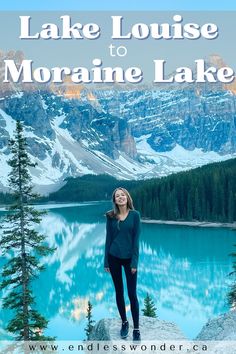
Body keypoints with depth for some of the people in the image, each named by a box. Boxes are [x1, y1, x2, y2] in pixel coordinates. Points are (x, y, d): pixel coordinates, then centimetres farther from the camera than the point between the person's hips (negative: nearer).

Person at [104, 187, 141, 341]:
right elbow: (108, 238, 3)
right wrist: (106, 261, 2)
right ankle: (124, 322, 28)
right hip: (114, 257, 2)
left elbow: (136, 239, -7)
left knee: (132, 293, 0)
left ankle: (136, 329, 10)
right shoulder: (110, 216, 0)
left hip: (129, 258, -2)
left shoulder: (135, 215, -6)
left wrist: (134, 261, -11)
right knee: (119, 291, 12)